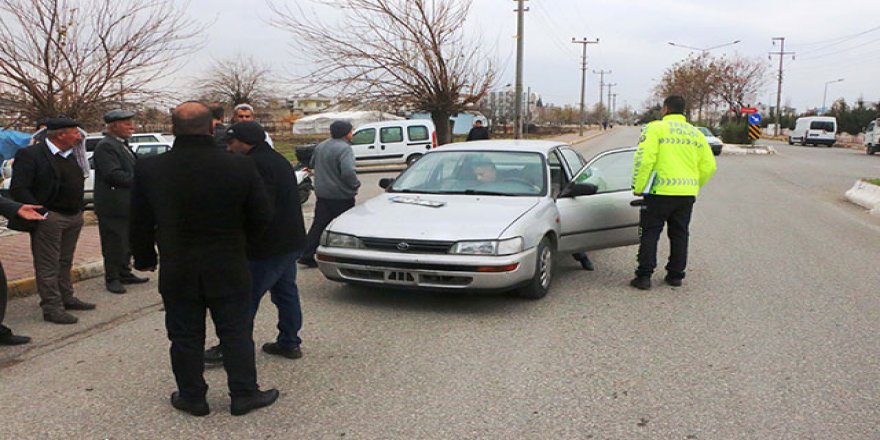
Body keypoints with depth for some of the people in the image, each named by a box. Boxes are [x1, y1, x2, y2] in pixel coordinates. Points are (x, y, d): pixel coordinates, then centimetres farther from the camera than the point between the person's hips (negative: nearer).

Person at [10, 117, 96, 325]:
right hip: (49, 219, -7)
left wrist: (79, 210, 9)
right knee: (48, 266, -1)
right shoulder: (30, 155, -12)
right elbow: (18, 189, -15)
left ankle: (66, 298, 28)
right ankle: (52, 307, 3)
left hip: (74, 217, 8)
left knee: (65, 263, 17)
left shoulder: (72, 155, 12)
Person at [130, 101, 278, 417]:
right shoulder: (240, 167, -13)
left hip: (176, 271, 1)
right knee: (236, 333, 12)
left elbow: (140, 223, 0)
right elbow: (261, 216, -4)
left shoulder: (148, 169, -9)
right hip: (229, 269, -1)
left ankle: (192, 397, 25)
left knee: (185, 337, 14)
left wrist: (144, 258, 16)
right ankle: (244, 394, 20)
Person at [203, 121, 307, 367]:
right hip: (291, 242, 10)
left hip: (269, 246, -10)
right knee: (286, 292, 15)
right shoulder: (278, 160, 16)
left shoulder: (256, 164, -17)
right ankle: (289, 343, 22)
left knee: (246, 297, -2)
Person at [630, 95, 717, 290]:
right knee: (679, 234, 15)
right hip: (687, 194, 5)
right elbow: (709, 166, 13)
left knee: (650, 233, 1)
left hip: (660, 192, -5)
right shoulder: (695, 133, 14)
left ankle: (644, 276, -2)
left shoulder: (655, 129, -4)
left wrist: (638, 188, -7)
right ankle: (676, 275, 20)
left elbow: (644, 159, -16)